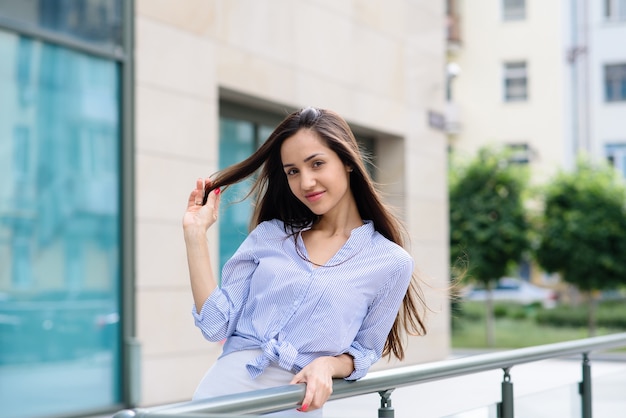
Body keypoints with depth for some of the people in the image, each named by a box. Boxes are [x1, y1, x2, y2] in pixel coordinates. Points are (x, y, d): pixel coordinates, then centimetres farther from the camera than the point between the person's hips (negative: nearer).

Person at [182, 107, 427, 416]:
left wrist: (328, 365, -11)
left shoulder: (392, 263, 2)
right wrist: (195, 233, 2)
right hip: (226, 385, 1)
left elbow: (363, 353, 9)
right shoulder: (269, 235, 10)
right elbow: (217, 324, 4)